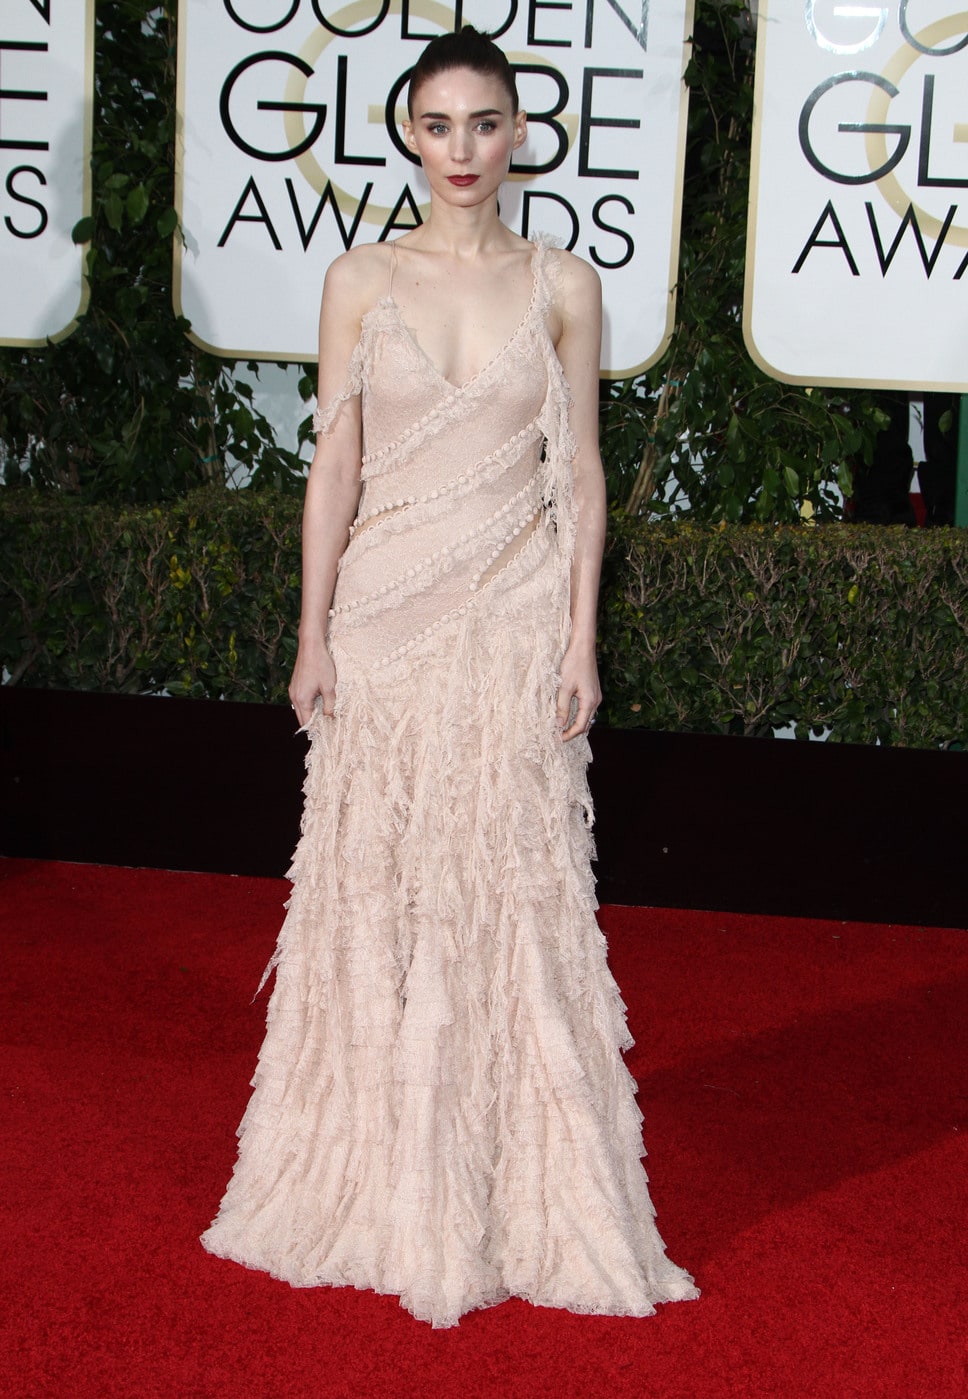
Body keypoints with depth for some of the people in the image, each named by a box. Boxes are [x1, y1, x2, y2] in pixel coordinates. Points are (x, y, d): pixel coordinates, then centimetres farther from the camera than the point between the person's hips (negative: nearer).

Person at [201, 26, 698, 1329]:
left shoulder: (563, 285, 3)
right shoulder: (361, 280, 4)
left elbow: (581, 474, 3)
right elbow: (335, 463, 3)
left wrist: (581, 637, -2)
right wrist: (314, 632, -2)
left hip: (514, 618, -1)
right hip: (386, 611, 1)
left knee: (511, 888, 2)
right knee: (378, 886, 6)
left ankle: (514, 1190, 17)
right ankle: (378, 1181, 22)